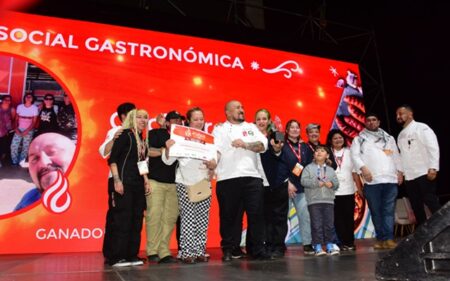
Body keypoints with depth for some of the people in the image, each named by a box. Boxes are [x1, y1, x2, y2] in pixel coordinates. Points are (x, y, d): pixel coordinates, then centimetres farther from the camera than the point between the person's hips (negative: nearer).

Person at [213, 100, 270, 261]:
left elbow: (263, 145, 5)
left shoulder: (251, 127, 20)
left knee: (256, 214, 2)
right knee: (228, 216, 4)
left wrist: (245, 144, -11)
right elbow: (216, 150, -4)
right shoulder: (220, 129, 11)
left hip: (253, 177, 2)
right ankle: (227, 250, 16)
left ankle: (258, 250, 11)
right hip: (228, 179, -2)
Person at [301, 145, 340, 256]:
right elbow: (304, 181, -6)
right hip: (314, 201, -3)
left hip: (328, 201, 3)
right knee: (316, 224, -3)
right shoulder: (309, 168, 6)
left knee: (329, 224, 4)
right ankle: (318, 247, 2)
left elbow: (336, 183, 12)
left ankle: (330, 245, 13)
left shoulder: (330, 170, 17)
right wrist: (317, 183, -15)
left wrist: (332, 184, -10)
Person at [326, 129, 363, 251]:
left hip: (348, 191, 3)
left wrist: (359, 188, 5)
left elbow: (354, 172, 9)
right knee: (338, 218, 0)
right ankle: (343, 242, 8)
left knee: (349, 217, 6)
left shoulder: (349, 152, 9)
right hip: (333, 191, -2)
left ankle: (350, 242, 15)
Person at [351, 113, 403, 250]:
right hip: (372, 181, -2)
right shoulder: (359, 139, 10)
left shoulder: (389, 137, 21)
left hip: (390, 179, 2)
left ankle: (388, 239, -7)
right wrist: (363, 168, -17)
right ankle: (381, 239, 6)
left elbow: (396, 156, 19)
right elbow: (354, 155, -2)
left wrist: (399, 171, 9)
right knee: (376, 211, 0)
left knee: (389, 211, -5)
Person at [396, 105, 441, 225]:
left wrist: (433, 168, -20)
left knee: (431, 203, -7)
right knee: (416, 206, 8)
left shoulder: (421, 128, -3)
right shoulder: (401, 135, 18)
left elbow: (433, 147, -11)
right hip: (409, 177, 7)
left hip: (424, 174, -7)